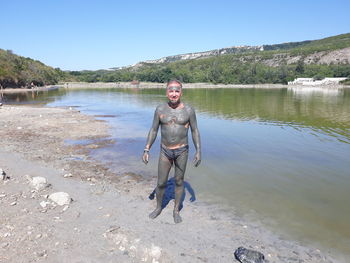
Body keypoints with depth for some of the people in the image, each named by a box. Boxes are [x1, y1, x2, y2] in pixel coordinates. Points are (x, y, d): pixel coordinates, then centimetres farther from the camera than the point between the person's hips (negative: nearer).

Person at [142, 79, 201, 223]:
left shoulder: (188, 110, -8)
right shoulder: (160, 109, -5)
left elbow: (195, 131, -2)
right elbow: (153, 130, 1)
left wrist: (198, 151, -7)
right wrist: (146, 150, -4)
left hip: (182, 151, -1)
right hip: (165, 151, 1)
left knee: (179, 181, 11)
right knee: (161, 183, 8)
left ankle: (176, 210, 30)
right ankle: (158, 208, 33)